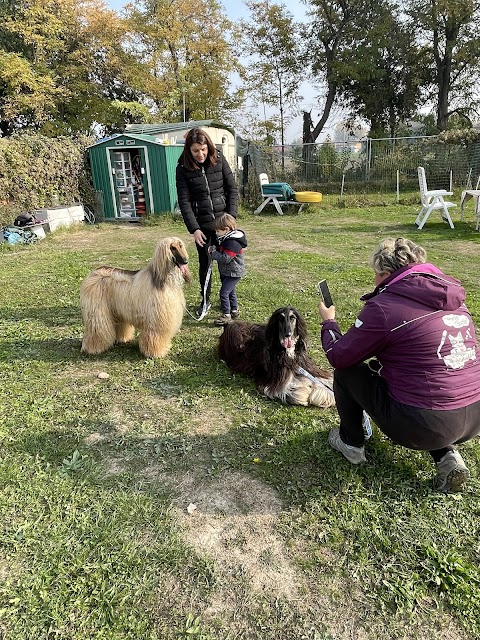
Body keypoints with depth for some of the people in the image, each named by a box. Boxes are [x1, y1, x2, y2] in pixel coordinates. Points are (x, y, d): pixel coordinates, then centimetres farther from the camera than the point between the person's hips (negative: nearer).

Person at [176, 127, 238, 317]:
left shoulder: (219, 160, -3)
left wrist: (231, 217, -8)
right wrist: (194, 229, -14)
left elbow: (232, 189, 0)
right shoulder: (183, 168, -6)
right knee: (204, 263, 7)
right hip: (201, 224, -1)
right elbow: (184, 201, -8)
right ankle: (205, 300, 24)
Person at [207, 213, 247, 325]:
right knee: (231, 291, 22)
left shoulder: (233, 243, -26)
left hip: (234, 273, -11)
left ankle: (226, 315, -3)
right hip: (227, 272, 11)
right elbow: (222, 252, 20)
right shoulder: (226, 239, 6)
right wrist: (215, 249, 0)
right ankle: (234, 310, 38)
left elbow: (225, 258, -31)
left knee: (224, 292, -11)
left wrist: (213, 254, -18)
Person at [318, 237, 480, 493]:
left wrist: (328, 322, 14)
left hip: (424, 427, -7)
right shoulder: (451, 295, 7)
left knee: (346, 371, 9)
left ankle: (351, 443, 28)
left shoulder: (383, 307, -15)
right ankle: (447, 455, 18)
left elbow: (339, 357, -4)